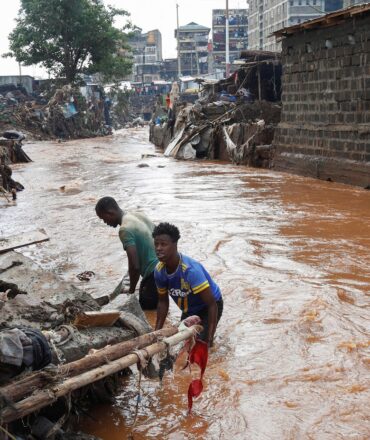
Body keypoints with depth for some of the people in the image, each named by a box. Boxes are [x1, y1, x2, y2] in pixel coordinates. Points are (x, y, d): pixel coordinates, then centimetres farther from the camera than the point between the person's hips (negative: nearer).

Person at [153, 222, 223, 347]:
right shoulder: (159, 271, -18)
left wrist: (209, 338, -34)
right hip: (189, 310, 6)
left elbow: (211, 304, -33)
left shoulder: (191, 269, -38)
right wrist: (157, 332, -5)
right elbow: (163, 302, 0)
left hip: (208, 307, -6)